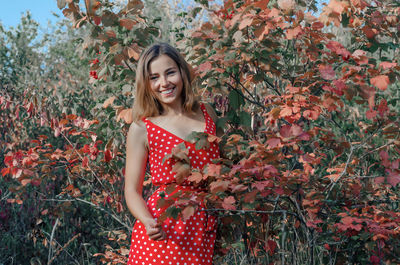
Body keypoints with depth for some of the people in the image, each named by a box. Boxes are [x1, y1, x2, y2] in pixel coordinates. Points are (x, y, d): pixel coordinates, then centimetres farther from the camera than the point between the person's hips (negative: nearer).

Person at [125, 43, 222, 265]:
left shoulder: (207, 113, 7)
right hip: (163, 232, -3)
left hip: (205, 230, 3)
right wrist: (148, 222, -20)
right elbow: (132, 191, -2)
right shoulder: (141, 129, -3)